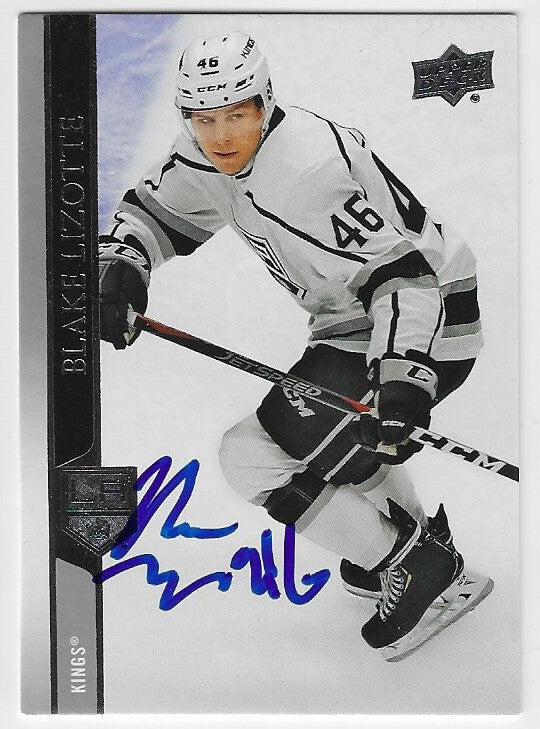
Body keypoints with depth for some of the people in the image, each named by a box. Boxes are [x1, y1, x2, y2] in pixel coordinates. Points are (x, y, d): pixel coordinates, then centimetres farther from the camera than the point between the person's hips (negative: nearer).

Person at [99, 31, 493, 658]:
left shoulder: (309, 168, -27)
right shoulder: (207, 156, -1)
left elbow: (402, 271, -28)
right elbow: (152, 211, 10)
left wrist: (402, 384, -37)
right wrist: (119, 267, -11)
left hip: (423, 327, -10)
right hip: (352, 323, 10)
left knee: (252, 455, -11)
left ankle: (422, 569, 2)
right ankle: (419, 535, 48)